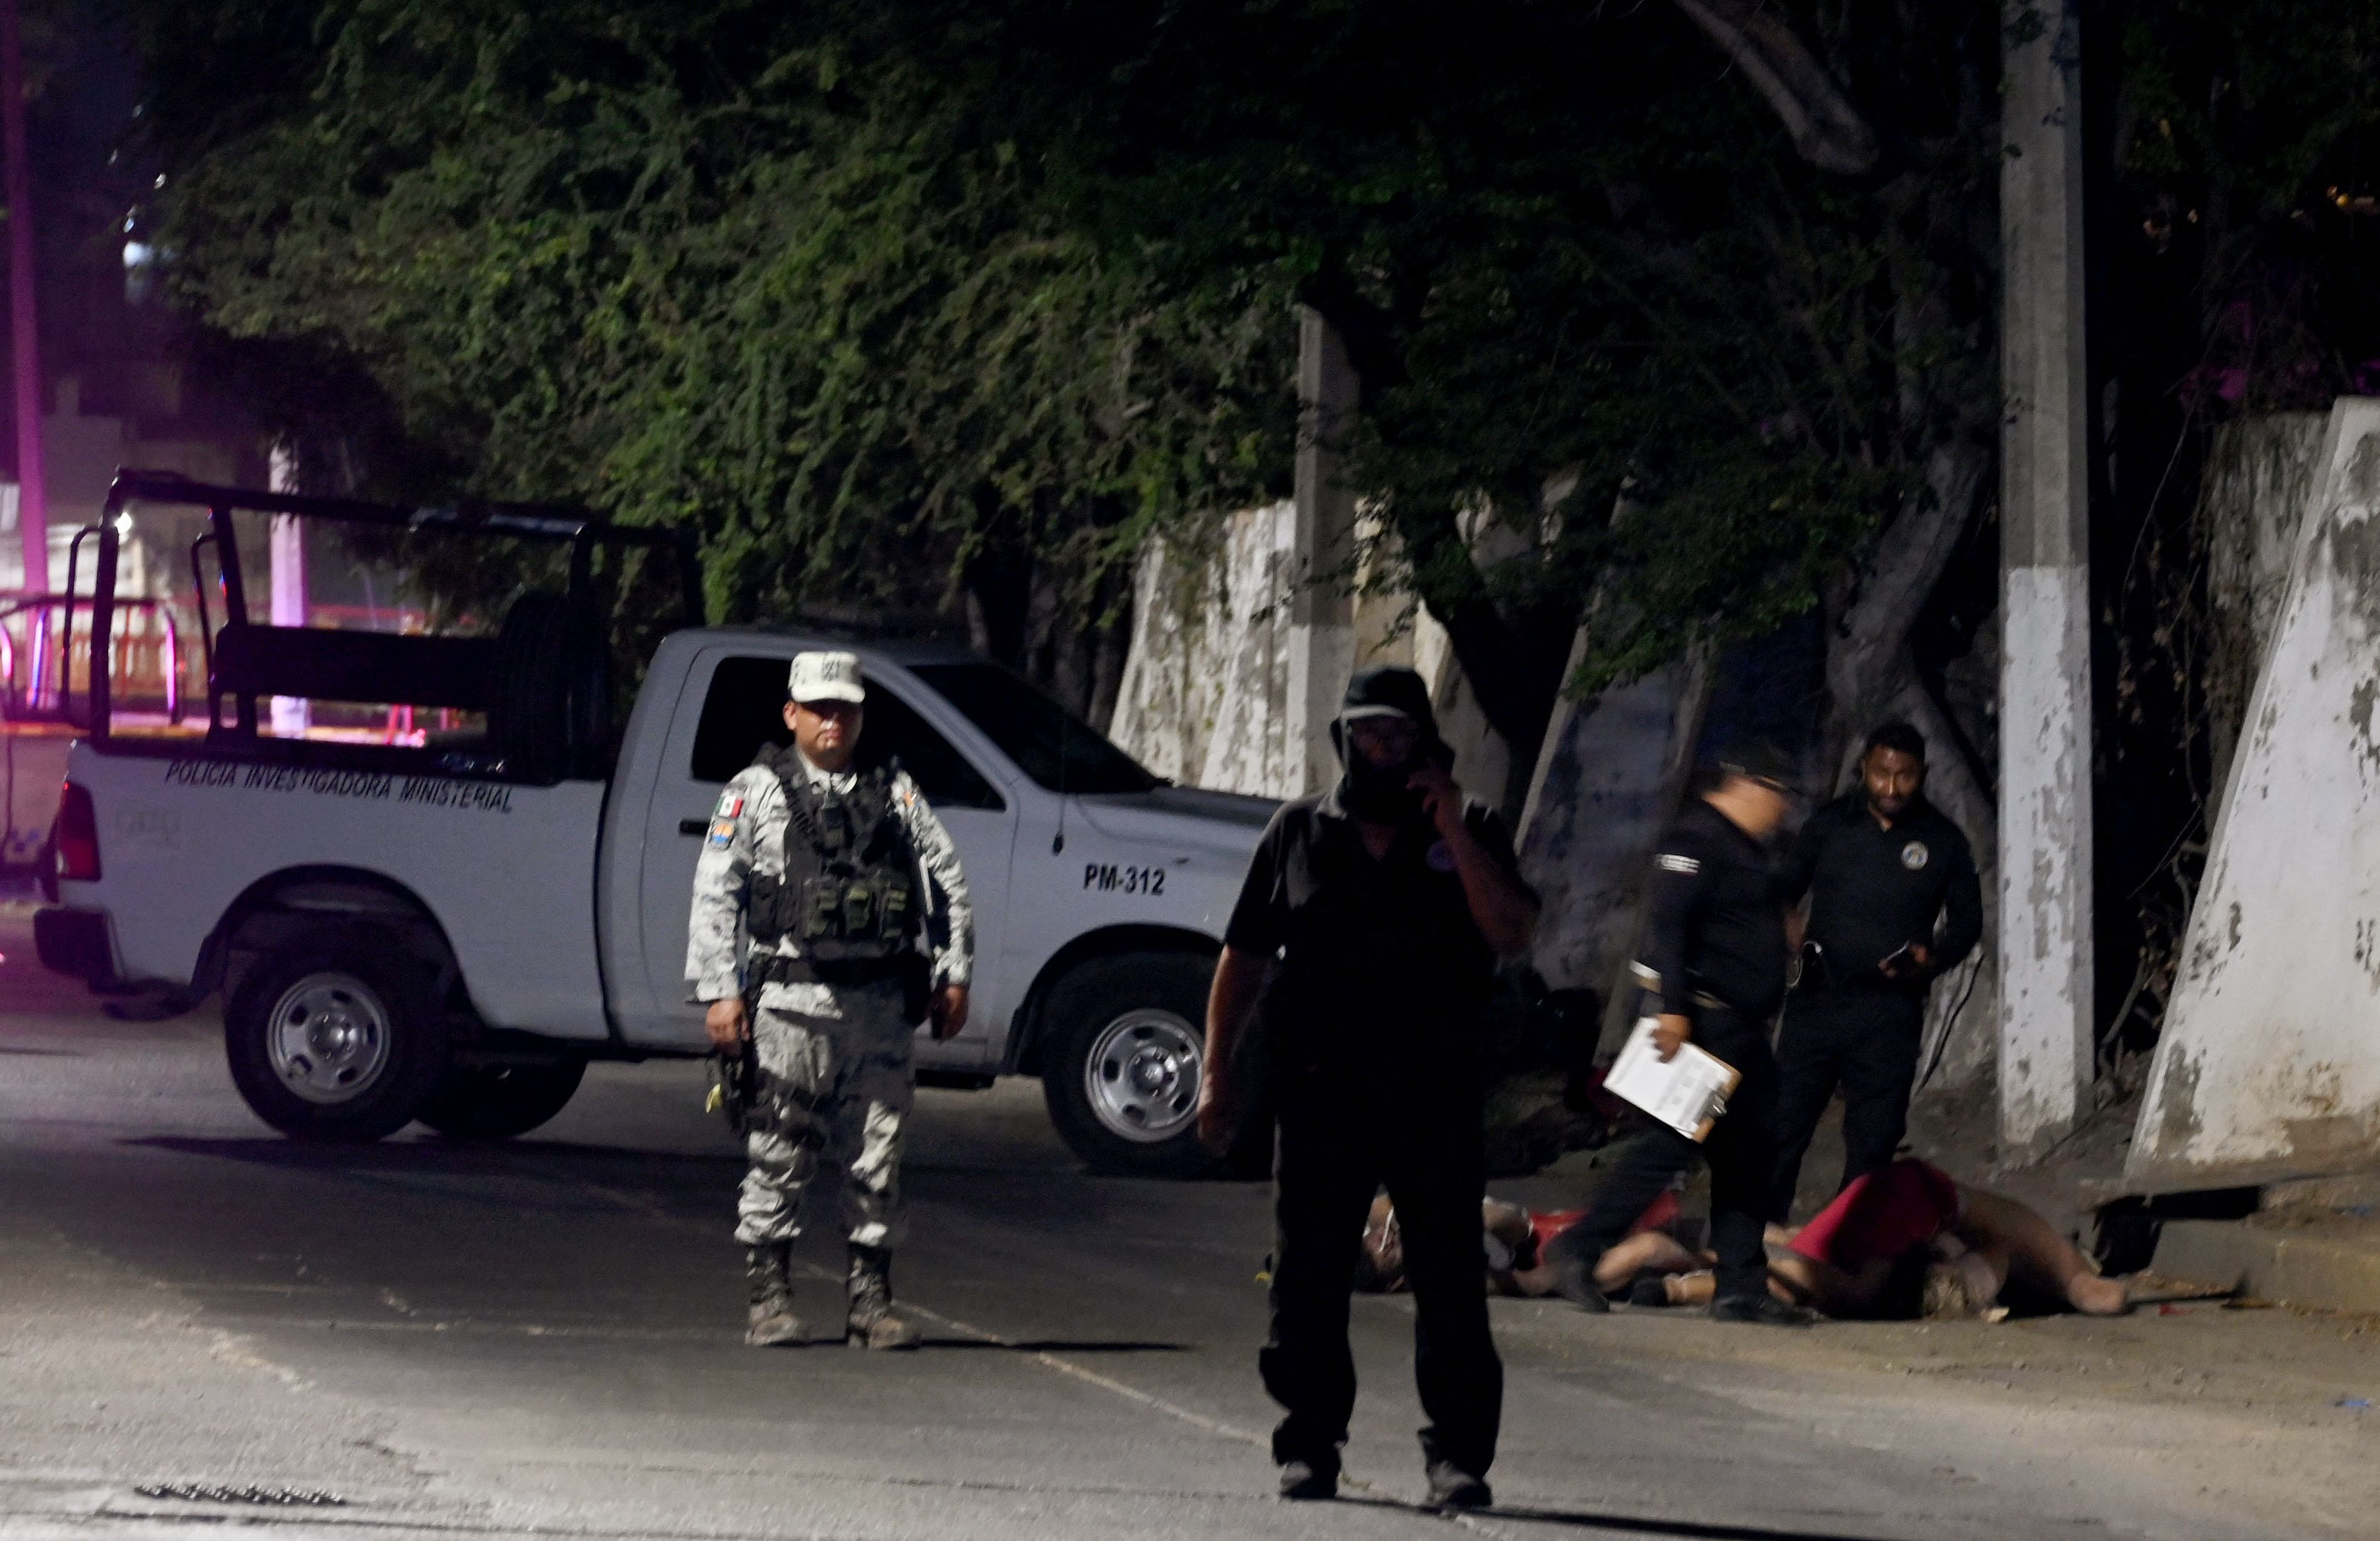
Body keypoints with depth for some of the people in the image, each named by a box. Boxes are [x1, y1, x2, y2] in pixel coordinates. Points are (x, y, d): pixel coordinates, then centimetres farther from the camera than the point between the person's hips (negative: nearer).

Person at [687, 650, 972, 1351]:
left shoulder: (896, 794, 15)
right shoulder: (756, 792, 6)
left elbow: (946, 881, 16)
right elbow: (715, 895, 2)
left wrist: (953, 976, 7)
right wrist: (720, 991, -7)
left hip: (880, 1004, 3)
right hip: (790, 1003, -3)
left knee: (876, 1161, 3)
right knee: (778, 1158, -3)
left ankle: (872, 1301, 9)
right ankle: (769, 1301, 3)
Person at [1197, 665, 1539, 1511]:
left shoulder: (1468, 832, 7)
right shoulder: (1300, 832, 10)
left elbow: (1511, 932, -9)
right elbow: (1244, 959, 12)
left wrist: (1454, 833, -13)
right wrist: (1216, 1075, 7)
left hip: (1435, 1092, -1)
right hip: (1319, 1085, 1)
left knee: (1449, 1279, -4)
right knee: (1309, 1278, 2)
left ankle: (1458, 1453, 0)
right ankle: (1308, 1445, 11)